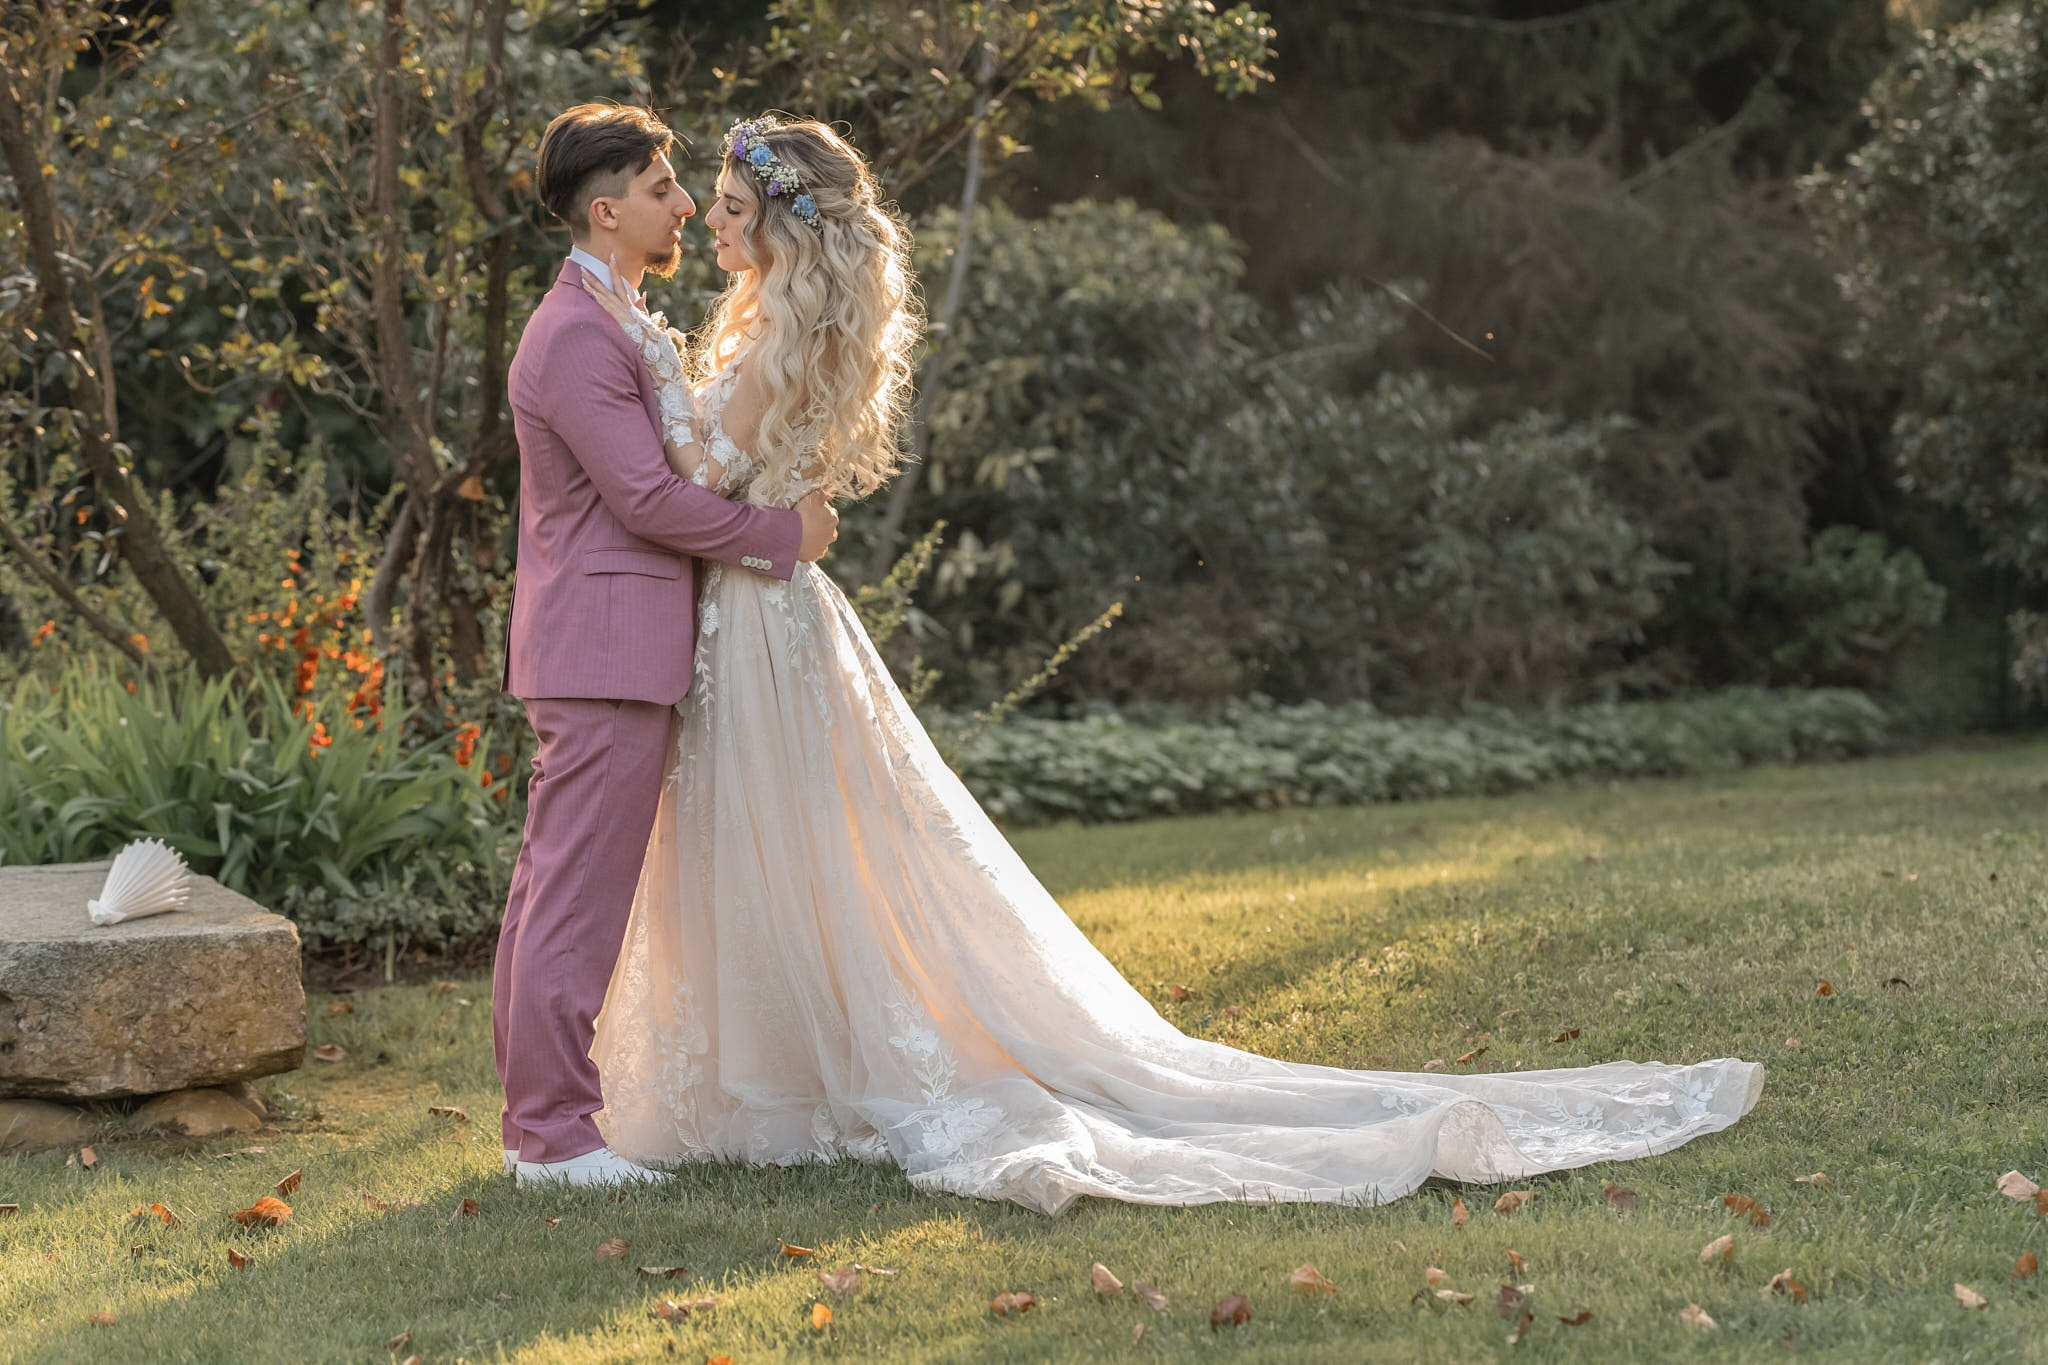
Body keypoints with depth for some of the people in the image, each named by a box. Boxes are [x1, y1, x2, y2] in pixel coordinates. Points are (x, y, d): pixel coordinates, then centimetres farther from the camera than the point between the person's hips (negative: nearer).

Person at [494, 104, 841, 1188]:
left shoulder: (602, 323, 19)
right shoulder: (578, 336, -16)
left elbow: (672, 461, 25)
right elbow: (647, 497, -19)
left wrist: (782, 508, 13)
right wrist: (784, 533, -9)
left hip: (597, 650, 11)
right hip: (609, 647, -11)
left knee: (552, 888, 12)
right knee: (580, 894, -7)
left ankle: (537, 1112, 19)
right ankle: (552, 1130, -3)